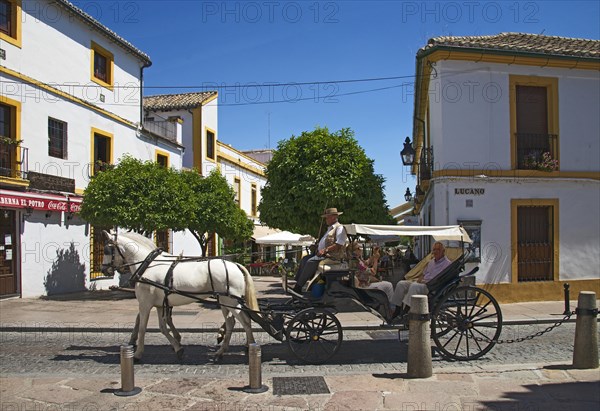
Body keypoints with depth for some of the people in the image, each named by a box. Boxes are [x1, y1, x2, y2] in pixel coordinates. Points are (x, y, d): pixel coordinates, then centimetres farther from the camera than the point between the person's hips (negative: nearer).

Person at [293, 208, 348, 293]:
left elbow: (339, 244, -19)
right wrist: (317, 247, 11)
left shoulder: (339, 228, -7)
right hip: (323, 254, 11)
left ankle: (298, 287, -24)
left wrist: (325, 250, -23)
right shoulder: (329, 229, 25)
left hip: (332, 256, -11)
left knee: (311, 261, -25)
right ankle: (297, 282, -8)